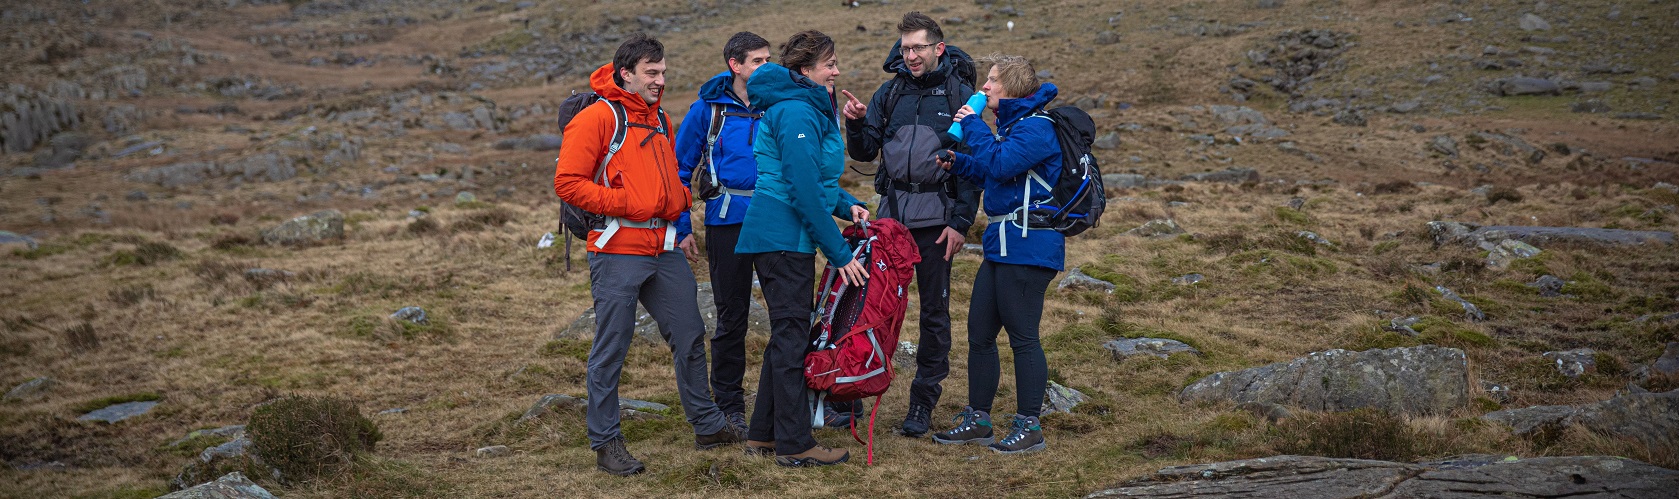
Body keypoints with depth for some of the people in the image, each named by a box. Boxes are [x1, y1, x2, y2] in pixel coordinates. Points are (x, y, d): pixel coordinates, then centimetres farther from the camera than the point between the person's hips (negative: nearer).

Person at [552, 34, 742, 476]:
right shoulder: (596, 117, -8)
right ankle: (605, 443, 7)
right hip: (618, 252, -7)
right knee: (611, 349, -1)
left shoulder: (658, 119, 17)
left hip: (665, 249, 7)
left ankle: (708, 425, 25)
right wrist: (624, 204, -17)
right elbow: (568, 183, -14)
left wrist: (679, 205, 11)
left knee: (690, 337, 12)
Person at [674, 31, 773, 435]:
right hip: (728, 221, -2)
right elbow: (681, 169, 4)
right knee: (732, 316, 5)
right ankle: (728, 404, 15)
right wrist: (681, 227, -2)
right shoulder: (708, 109, -1)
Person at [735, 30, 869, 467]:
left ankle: (764, 434, 22)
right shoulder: (796, 112, -17)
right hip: (784, 238, -11)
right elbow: (804, 191, -22)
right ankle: (795, 444, 1)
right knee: (791, 336, -5)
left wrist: (845, 204, 7)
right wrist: (840, 253, -18)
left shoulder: (809, 107, 17)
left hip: (782, 238, 11)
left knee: (787, 334, 15)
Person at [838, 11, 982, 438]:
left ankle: (923, 402, 12)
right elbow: (864, 153, 11)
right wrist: (856, 123, -9)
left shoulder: (960, 95, -1)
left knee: (935, 309, 4)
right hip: (892, 211, 3)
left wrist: (961, 222, -9)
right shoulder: (891, 92, 8)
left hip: (937, 217, -3)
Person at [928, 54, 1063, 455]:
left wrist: (972, 125, -15)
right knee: (979, 333, 13)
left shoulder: (1036, 128, -15)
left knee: (1022, 336, -4)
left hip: (1028, 248, -10)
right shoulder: (1012, 124, 17)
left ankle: (1029, 427, 5)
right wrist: (957, 163, 9)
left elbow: (999, 165, -26)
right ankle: (977, 420, 22)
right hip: (1002, 245, 10)